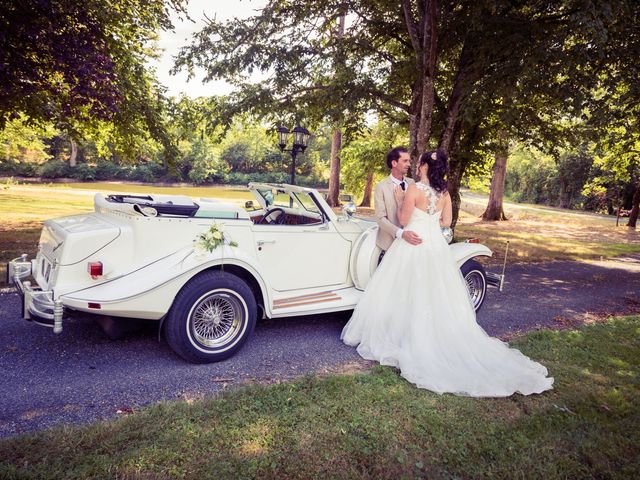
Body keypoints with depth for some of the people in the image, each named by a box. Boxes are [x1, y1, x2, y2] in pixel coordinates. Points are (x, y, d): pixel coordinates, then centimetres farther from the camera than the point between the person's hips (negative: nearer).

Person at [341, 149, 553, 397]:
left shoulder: (414, 189, -15)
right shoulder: (444, 192, 4)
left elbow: (403, 220, -11)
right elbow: (446, 222, 9)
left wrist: (400, 200, 2)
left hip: (413, 245, -6)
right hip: (436, 245, 6)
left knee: (410, 294, 4)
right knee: (436, 295, 13)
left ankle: (411, 339, 11)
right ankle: (441, 338, 20)